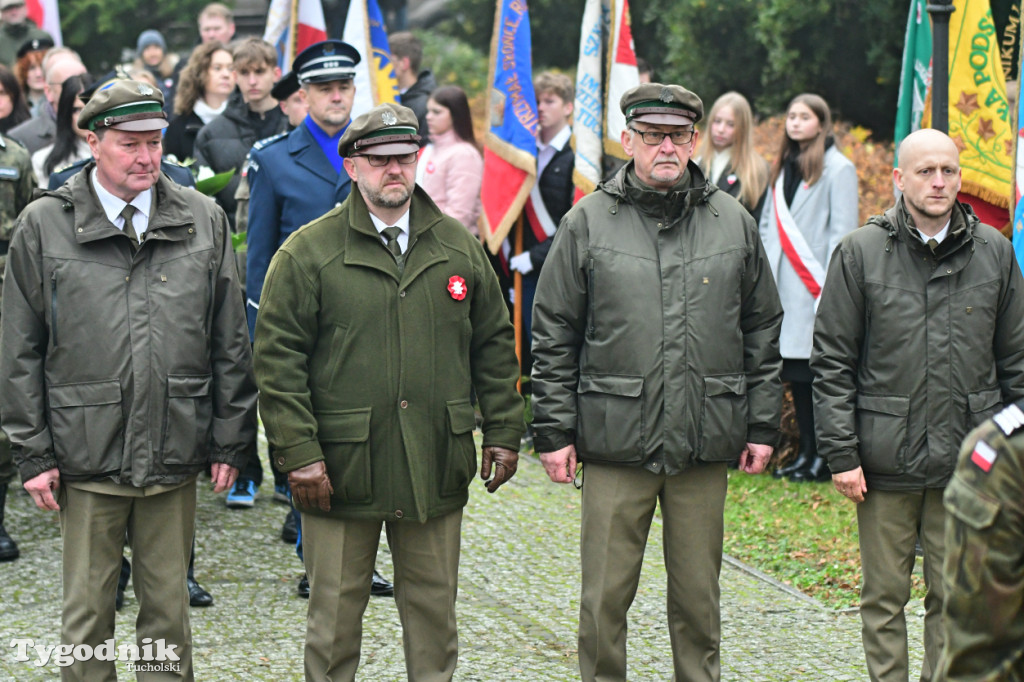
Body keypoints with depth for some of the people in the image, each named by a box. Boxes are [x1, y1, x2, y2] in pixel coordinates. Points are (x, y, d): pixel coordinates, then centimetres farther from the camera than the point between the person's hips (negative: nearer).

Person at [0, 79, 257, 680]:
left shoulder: (203, 220, 5)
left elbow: (231, 344, 8)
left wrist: (231, 442, 5)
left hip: (176, 456, 2)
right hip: (86, 456, -1)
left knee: (169, 609, 11)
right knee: (87, 614, 7)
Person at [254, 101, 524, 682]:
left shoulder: (459, 246, 9)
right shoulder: (309, 253, -3)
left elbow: (494, 344, 15)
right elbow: (278, 358, -6)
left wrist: (505, 431, 10)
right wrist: (299, 453, -12)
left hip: (437, 469, 3)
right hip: (341, 468, -3)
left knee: (434, 608, 11)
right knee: (335, 613, 5)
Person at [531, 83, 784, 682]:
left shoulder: (734, 223, 8)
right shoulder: (588, 223, 2)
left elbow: (763, 333, 13)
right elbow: (554, 337, 3)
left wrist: (763, 426, 8)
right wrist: (554, 431, -2)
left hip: (706, 450, 2)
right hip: (615, 445, -2)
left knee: (699, 594, 10)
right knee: (605, 598, 2)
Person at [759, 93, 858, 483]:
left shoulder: (838, 169, -4)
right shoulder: (783, 168, 18)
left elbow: (842, 232, -8)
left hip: (815, 288, -7)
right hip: (782, 287, 7)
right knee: (795, 376, 7)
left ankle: (824, 459, -3)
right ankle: (806, 454, 13)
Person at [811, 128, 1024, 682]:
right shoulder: (860, 252, -1)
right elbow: (831, 361, -1)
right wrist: (841, 453, -6)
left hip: (967, 463, 2)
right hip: (887, 462, -1)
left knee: (955, 598, 7)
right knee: (884, 596, 7)